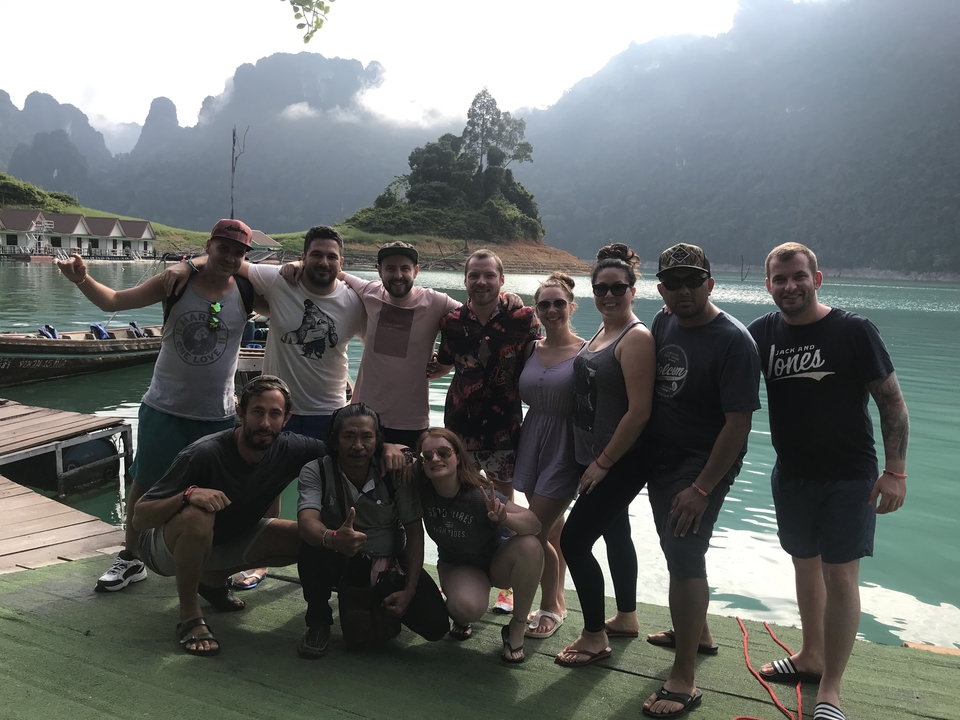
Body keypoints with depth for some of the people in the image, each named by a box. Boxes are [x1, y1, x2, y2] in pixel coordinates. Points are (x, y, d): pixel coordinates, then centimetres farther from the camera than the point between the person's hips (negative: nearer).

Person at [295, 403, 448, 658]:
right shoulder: (316, 471, -16)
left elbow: (414, 531, -9)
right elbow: (307, 522, -33)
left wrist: (409, 591, -16)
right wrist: (332, 538, -57)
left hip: (390, 563, 1)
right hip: (339, 561, -1)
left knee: (435, 625, -18)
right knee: (312, 549, -35)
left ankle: (381, 603, 16)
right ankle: (318, 620, -6)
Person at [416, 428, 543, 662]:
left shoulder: (479, 495, -31)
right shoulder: (422, 490, -22)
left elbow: (535, 524, -35)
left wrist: (504, 517, -53)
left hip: (498, 560, 0)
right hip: (458, 565, 1)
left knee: (529, 546, -35)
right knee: (467, 608, -35)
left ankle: (516, 629, -13)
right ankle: (460, 617, 7)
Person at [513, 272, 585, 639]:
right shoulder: (531, 349, 6)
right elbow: (520, 396, 13)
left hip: (565, 447, -5)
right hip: (532, 440, 5)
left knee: (534, 534, -5)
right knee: (552, 530, 15)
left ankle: (551, 606, 16)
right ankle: (557, 601, 32)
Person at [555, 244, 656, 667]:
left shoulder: (636, 338, -18)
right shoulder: (601, 333, 9)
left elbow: (639, 412, -23)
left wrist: (603, 462, -18)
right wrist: (593, 460, 12)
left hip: (619, 463, -9)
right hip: (595, 458, 9)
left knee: (574, 540, -7)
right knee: (615, 532, 21)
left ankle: (594, 637, 8)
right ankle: (626, 617, 39)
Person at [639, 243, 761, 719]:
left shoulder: (733, 342, -18)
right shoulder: (663, 323, 3)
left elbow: (739, 423, -21)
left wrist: (701, 488, -23)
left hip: (702, 467, -8)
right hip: (659, 461, 8)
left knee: (684, 558, -12)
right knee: (680, 553, 20)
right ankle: (698, 634, 42)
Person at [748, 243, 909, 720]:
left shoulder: (853, 330, -12)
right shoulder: (763, 333, -1)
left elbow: (892, 402, -9)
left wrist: (894, 471, -15)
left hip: (849, 478, -4)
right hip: (791, 474, 5)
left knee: (840, 575, -3)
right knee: (805, 564, 17)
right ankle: (811, 656, 35)